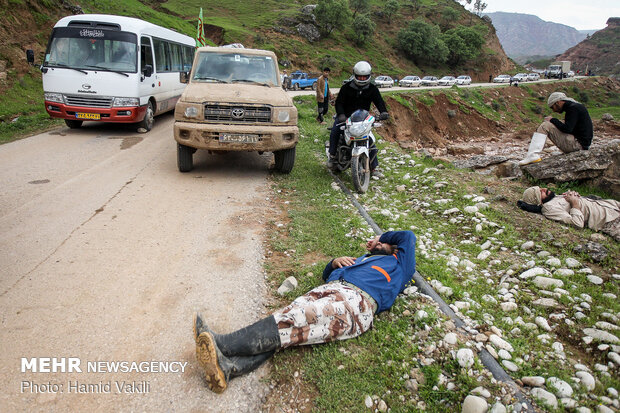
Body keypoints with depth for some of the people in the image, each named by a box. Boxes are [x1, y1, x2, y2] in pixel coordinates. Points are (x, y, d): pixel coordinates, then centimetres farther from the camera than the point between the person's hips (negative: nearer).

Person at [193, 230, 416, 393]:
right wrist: (335, 262, 17)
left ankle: (222, 344, -39)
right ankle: (228, 367, -41)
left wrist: (384, 238, 33)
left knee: (292, 320, -28)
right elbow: (327, 275, 37)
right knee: (288, 315, -23)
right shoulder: (362, 259, 43)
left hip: (355, 302, -6)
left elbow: (407, 236, 18)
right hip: (328, 289, 6)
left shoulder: (399, 263, 29)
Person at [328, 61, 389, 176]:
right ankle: (332, 155, -6)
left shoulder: (372, 89, 2)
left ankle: (373, 168, 0)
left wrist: (383, 112, -29)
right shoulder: (346, 87, -4)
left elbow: (379, 101, -6)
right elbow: (339, 102, -9)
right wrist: (341, 114, -29)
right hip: (345, 116, -1)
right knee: (334, 132, -27)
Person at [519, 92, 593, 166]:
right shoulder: (575, 106, 19)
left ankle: (532, 156, -23)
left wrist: (553, 120, -8)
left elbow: (567, 129, -21)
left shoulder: (573, 108, -12)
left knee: (545, 126, -13)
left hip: (578, 144, -10)